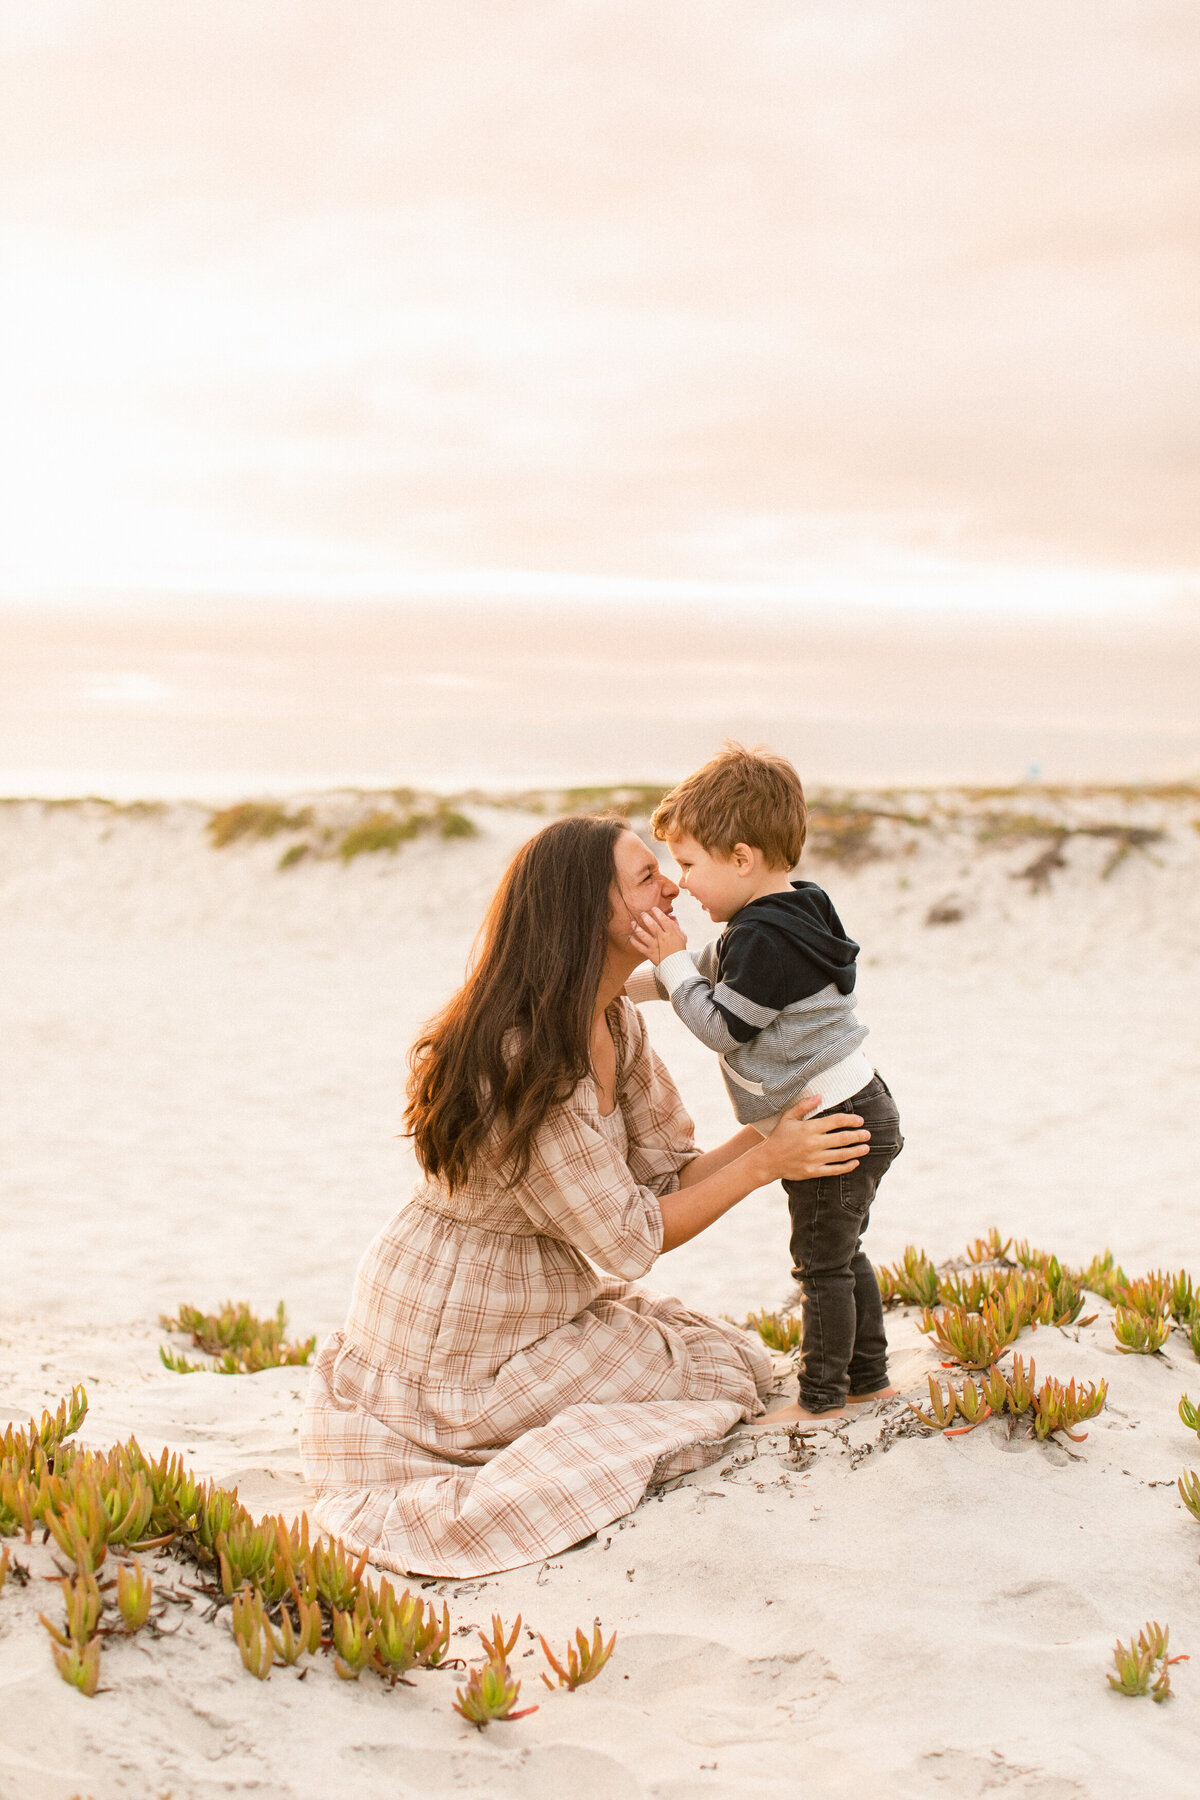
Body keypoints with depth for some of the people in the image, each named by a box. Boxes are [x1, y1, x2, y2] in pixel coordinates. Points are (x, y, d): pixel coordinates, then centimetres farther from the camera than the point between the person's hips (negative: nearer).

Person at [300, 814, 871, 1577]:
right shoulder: (523, 1057, -30)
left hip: (551, 1301, 9)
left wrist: (774, 1127, -14)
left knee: (746, 1359, 15)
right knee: (725, 1379, -3)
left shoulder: (616, 1023, -1)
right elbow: (628, 1240, -25)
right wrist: (767, 1161, -20)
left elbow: (668, 1178, 1)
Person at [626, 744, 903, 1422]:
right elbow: (718, 971, 21)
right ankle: (869, 1377, 29)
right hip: (857, 1111, 10)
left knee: (821, 1262, 1)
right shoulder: (788, 915, 7)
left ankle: (823, 1398, 11)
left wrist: (671, 962, -12)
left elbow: (722, 1027, -20)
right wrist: (639, 982, 15)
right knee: (841, 1255, 20)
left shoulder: (764, 937, -25)